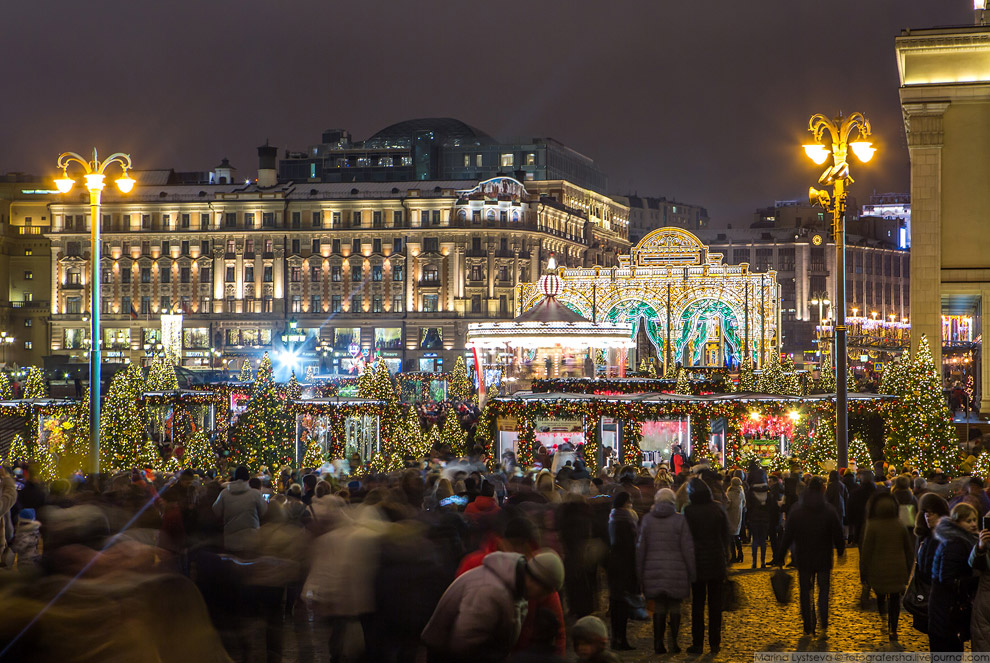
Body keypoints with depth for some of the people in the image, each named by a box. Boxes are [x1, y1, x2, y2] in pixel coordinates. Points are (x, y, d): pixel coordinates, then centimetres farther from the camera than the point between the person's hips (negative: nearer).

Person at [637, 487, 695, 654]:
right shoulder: (679, 520, -4)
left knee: (659, 608, 8)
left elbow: (641, 548, 5)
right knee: (675, 607, 7)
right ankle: (673, 642, 6)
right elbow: (688, 548, -5)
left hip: (654, 570, 2)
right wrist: (691, 573, 2)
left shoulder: (647, 520, 3)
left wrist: (640, 573, 12)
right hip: (676, 570, -2)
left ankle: (658, 643, 6)